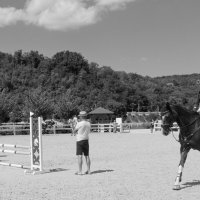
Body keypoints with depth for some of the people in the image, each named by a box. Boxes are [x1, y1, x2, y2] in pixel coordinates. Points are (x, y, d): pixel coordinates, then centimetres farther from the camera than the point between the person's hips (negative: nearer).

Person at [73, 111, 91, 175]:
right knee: (87, 156, 11)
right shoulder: (89, 124, 4)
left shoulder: (79, 124, -14)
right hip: (86, 140, 6)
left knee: (79, 156, -5)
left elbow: (74, 131, -3)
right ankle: (88, 170, 15)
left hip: (80, 141, -6)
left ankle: (80, 171, -8)